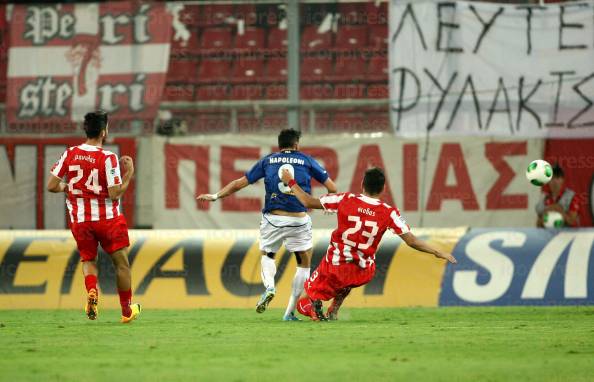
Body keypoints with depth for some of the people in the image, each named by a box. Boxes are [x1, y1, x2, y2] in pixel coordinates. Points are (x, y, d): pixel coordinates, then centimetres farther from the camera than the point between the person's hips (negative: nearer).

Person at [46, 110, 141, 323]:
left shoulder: (70, 154, -3)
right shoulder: (108, 158, -16)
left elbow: (51, 186, -2)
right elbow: (115, 194, -18)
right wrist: (129, 174, -5)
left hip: (79, 219, 3)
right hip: (107, 218, -3)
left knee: (88, 260, 17)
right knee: (121, 262, 12)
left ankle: (91, 292, -15)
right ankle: (127, 311, 21)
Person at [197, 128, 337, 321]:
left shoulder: (267, 161, 11)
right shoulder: (306, 161, 9)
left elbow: (239, 183, 14)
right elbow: (332, 188, 8)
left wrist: (215, 196, 25)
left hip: (272, 219, 1)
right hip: (299, 220, -1)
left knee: (267, 255, 25)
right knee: (304, 264, 14)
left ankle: (269, 286, -7)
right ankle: (290, 312, 8)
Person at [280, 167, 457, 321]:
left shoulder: (345, 200, -11)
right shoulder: (389, 213, -10)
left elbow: (308, 202, -5)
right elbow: (411, 241, -9)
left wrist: (291, 183, 9)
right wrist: (439, 253, 1)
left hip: (334, 266, -2)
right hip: (364, 274, 2)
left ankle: (314, 304, -23)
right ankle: (334, 311, 27)